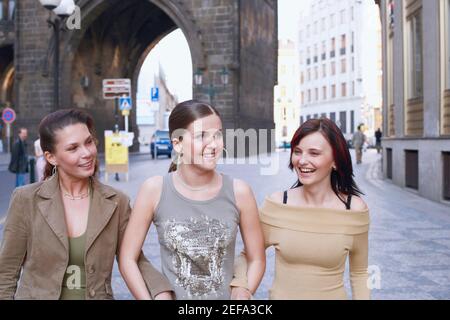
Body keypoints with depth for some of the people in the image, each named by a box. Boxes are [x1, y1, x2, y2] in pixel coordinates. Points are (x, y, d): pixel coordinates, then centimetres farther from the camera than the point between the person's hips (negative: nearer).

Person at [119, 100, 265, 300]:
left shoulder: (238, 192, -13)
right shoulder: (154, 190, -14)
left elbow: (257, 259, -3)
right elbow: (127, 259, -8)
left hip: (226, 296, 1)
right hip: (171, 295, 0)